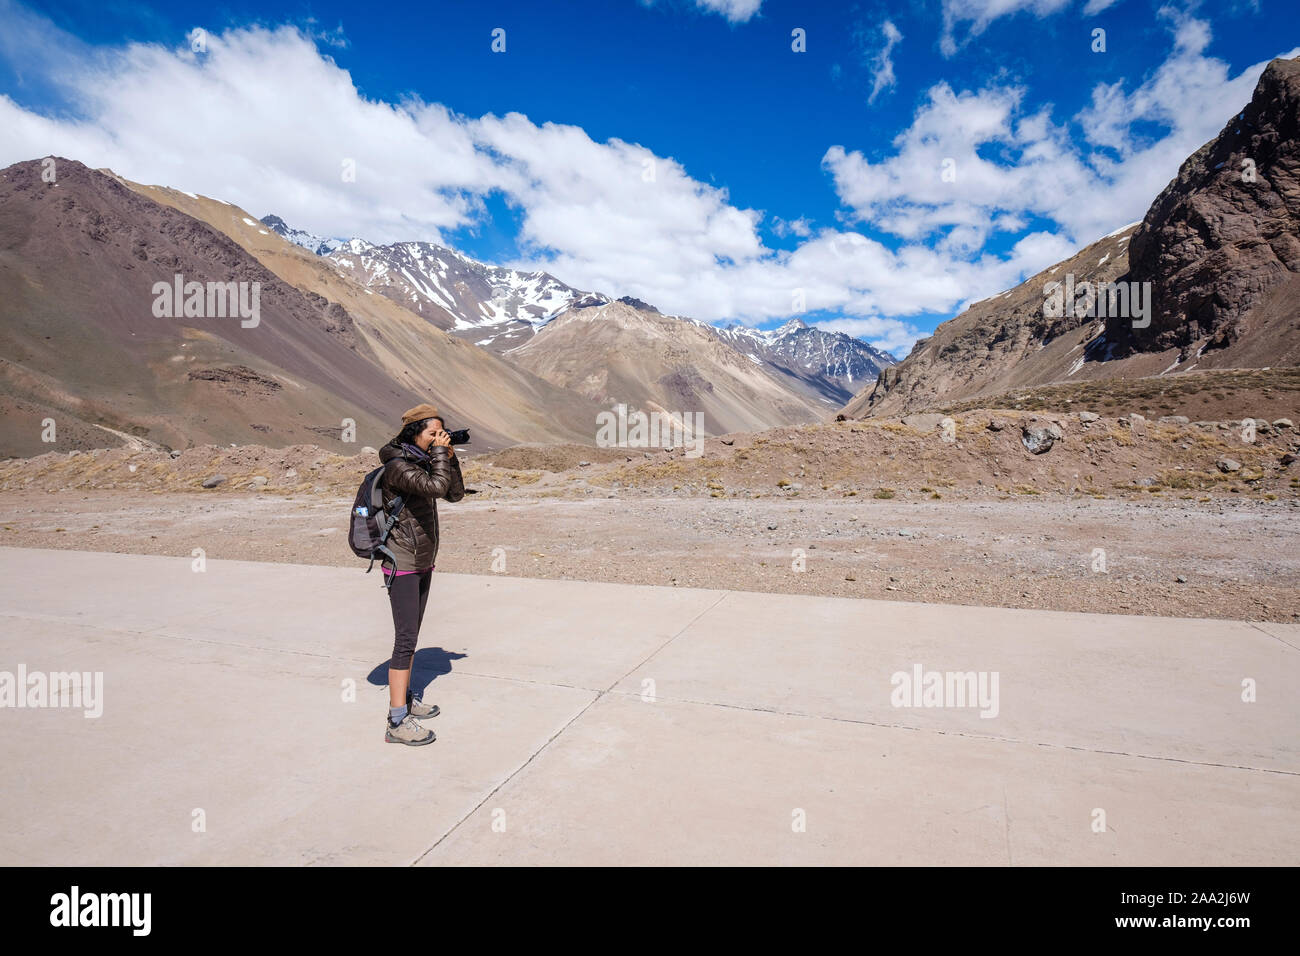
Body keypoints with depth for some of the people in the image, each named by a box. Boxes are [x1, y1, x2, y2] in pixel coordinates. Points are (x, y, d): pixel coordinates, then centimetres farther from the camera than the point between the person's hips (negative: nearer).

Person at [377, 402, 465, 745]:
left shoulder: (423, 462, 8)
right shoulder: (398, 466, -18)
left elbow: (455, 493, 8)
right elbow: (436, 487, -31)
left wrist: (450, 457, -3)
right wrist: (439, 452, -18)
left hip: (423, 562, 9)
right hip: (402, 564, -9)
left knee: (412, 635, 17)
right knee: (406, 639, -10)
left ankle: (404, 698, 30)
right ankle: (397, 722, -6)